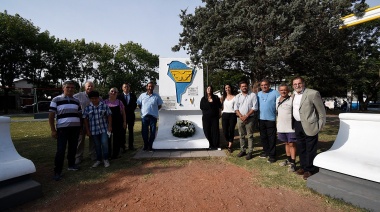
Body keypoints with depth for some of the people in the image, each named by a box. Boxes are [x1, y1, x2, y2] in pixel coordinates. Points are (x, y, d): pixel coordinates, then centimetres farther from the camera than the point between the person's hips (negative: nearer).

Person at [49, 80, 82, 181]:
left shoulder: (76, 101, 11)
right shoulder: (56, 100, -1)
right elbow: (51, 116, -2)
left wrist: (81, 127, 12)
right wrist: (53, 130, -6)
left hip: (75, 128, 4)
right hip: (62, 128, -4)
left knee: (73, 148, 12)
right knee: (60, 150, -2)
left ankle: (71, 164, 29)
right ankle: (57, 171, 9)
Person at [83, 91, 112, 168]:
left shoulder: (104, 105, -2)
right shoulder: (87, 108, 0)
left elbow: (109, 116, 1)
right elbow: (85, 119, 4)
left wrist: (110, 126, -4)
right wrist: (87, 130, 2)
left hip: (104, 129, -1)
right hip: (94, 130, 2)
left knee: (105, 143, -5)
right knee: (97, 145, 13)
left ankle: (105, 159, 13)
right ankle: (98, 160, 29)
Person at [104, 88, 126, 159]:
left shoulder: (119, 102, 5)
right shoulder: (105, 102, 3)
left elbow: (123, 113, 8)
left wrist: (124, 122, 3)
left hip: (118, 123, 1)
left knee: (117, 139, 5)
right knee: (108, 138, 4)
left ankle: (115, 154, 20)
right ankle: (108, 154, 20)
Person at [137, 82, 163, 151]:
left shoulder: (156, 96, 0)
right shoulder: (142, 95, 4)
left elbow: (159, 105, 8)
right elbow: (139, 104, 13)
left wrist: (154, 110, 1)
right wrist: (143, 110, 6)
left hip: (153, 116, -1)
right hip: (144, 116, 1)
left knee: (152, 132, 4)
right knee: (144, 132, 8)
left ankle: (150, 146, 19)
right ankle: (145, 145, 26)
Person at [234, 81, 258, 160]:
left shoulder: (253, 95, -2)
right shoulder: (237, 96, 9)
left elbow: (254, 107, -8)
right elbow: (236, 108, 4)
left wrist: (246, 116, -13)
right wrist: (241, 116, -10)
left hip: (249, 118, -3)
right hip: (240, 118, 4)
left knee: (250, 136, 2)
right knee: (241, 135, 11)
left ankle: (250, 152, 10)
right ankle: (243, 150, 22)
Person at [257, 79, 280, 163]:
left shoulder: (275, 93, -6)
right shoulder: (258, 94, 9)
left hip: (271, 119, -5)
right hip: (261, 119, 5)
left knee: (271, 138, 2)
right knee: (263, 137, 15)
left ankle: (272, 155, 12)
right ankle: (265, 151, 30)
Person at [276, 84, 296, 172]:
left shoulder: (292, 99, -11)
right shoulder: (277, 99, 9)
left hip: (291, 127, -6)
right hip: (281, 127, 6)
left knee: (292, 144, 2)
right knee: (286, 143, 18)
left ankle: (293, 163, 12)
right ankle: (288, 159, 32)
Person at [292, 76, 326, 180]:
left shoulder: (313, 93, -11)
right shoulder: (293, 95, 9)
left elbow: (321, 111, -8)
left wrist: (320, 126, -8)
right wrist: (294, 124, 11)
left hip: (309, 126, -6)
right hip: (297, 125, 7)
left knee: (310, 150, 5)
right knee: (301, 148, 17)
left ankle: (310, 170, 21)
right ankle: (303, 167, 32)